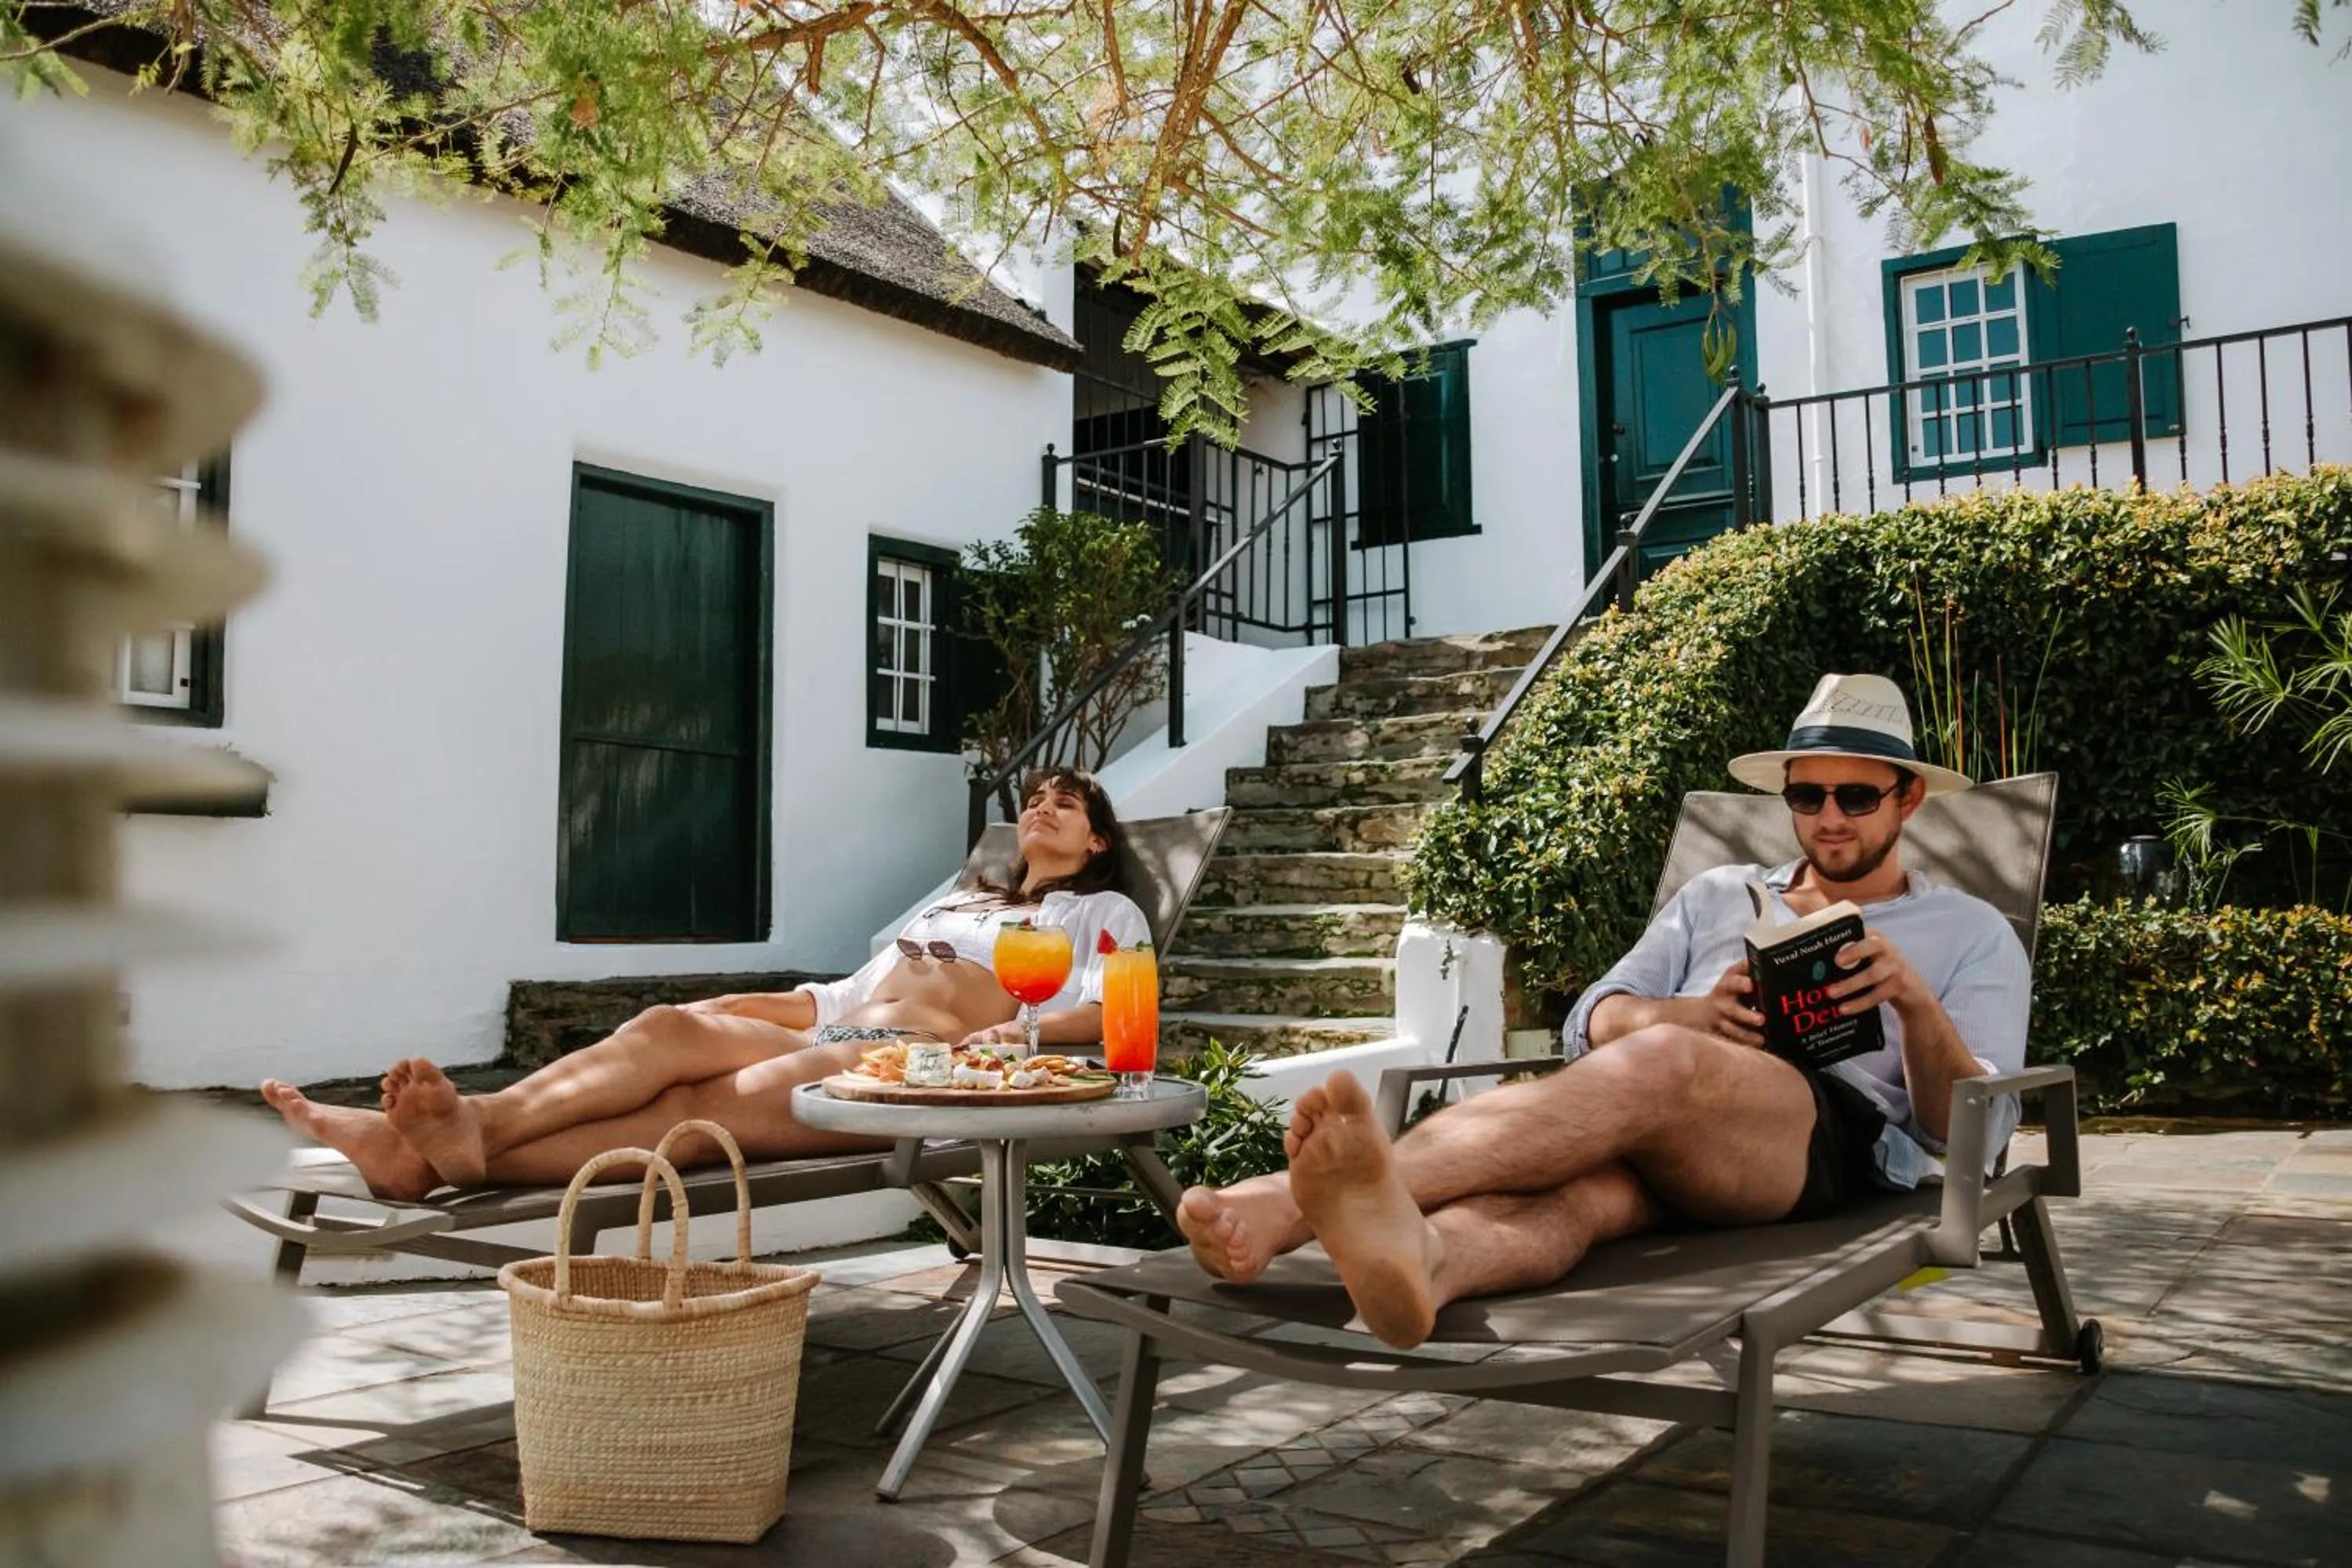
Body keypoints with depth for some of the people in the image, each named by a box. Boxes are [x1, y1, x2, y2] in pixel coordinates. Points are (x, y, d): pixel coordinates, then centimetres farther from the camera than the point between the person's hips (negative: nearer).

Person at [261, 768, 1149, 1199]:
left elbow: (1113, 1011, -3)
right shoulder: (958, 903, 37)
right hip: (836, 1042, 7)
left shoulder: (1102, 912, 18)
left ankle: (468, 1153, -52)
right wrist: (733, 1005, 21)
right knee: (672, 1029, -23)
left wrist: (1022, 1030, -21)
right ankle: (471, 1124, -43)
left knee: (713, 1103, -32)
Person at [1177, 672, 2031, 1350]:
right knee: (1583, 1181, -37)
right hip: (1655, 1127, 4)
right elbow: (1591, 1022, 17)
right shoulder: (1717, 894, 31)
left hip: (1842, 1135, -3)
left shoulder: (1972, 933, 24)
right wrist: (1689, 1013, -5)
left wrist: (1913, 1000, -9)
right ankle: (1413, 1258, -73)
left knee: (1657, 1066, -38)